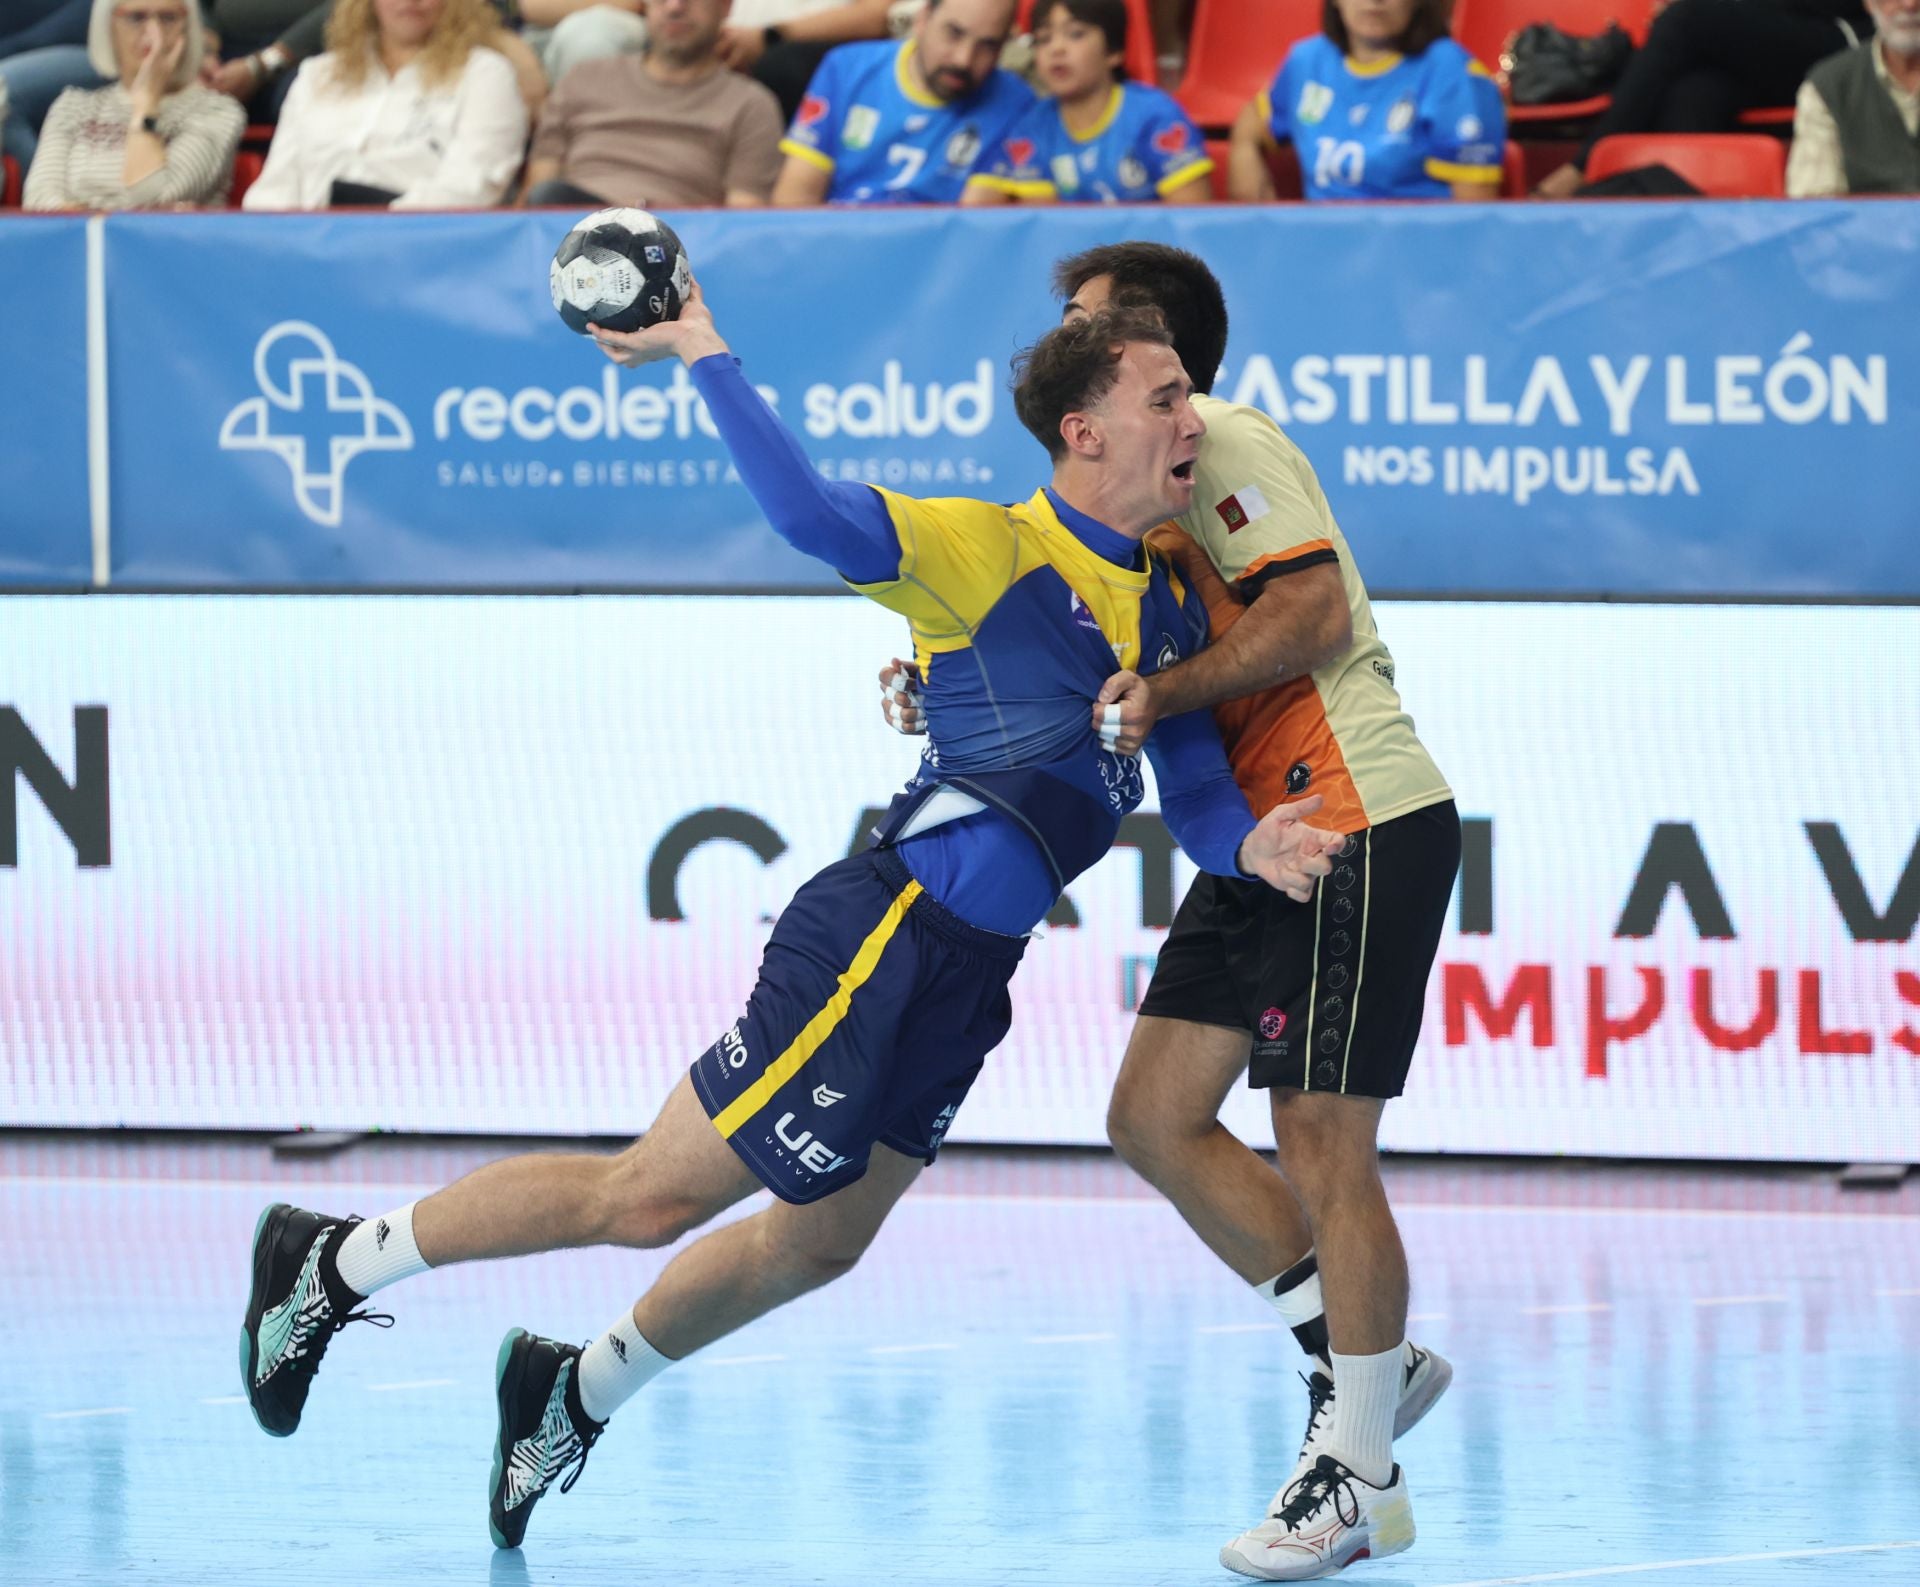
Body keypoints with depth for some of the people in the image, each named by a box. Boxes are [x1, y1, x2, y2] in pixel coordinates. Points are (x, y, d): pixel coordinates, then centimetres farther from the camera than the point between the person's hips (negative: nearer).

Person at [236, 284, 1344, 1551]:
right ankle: (336, 1266, 12)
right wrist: (704, 353, -25)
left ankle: (577, 1395, 41)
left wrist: (1252, 848, -12)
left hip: (968, 974, 8)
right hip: (887, 935, -8)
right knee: (654, 1195, -3)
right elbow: (811, 515, -28)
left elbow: (1196, 790, 11)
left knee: (818, 1245, 20)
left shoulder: (1169, 609, 12)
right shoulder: (995, 554, -14)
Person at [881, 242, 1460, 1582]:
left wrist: (1171, 690, -28)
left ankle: (1360, 1475, 0)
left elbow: (1316, 613, -21)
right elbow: (1099, 680, 22)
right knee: (1157, 1115, 6)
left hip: (1356, 825, -10)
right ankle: (1368, 1361, 16)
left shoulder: (1224, 445, -10)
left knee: (1320, 1143, -8)